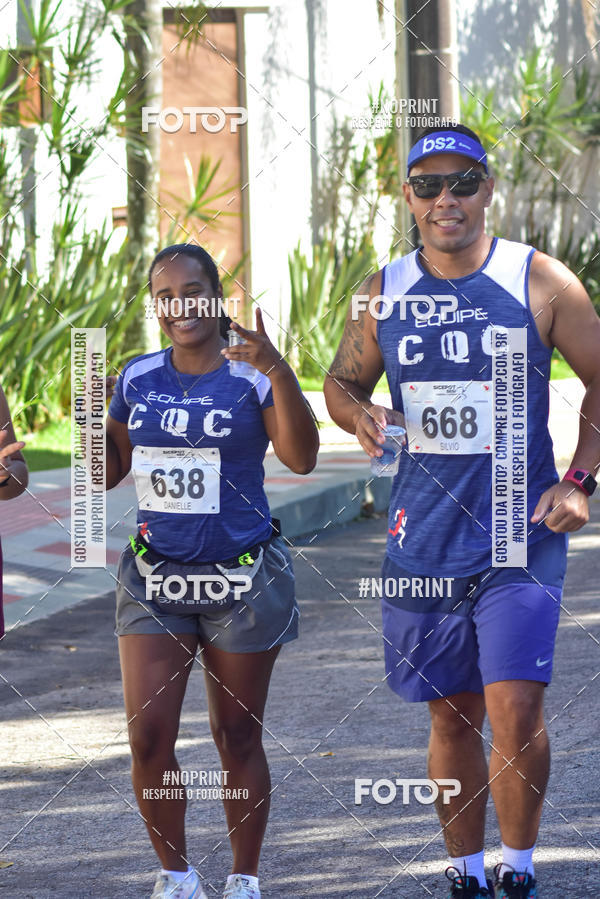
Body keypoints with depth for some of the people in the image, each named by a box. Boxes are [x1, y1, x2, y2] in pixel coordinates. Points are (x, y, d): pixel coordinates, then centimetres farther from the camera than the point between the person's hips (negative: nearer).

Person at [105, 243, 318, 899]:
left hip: (241, 576, -3)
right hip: (154, 577, 3)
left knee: (237, 737, 6)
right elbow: (109, 470, 16)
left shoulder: (251, 378, -6)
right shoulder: (138, 379, 5)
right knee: (148, 736, -7)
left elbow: (300, 458, -21)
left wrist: (277, 370, -31)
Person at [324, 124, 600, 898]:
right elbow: (341, 381, 16)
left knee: (514, 708, -14)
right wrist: (360, 414, -7)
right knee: (452, 717, 11)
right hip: (424, 537, 3)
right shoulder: (383, 292, 4)